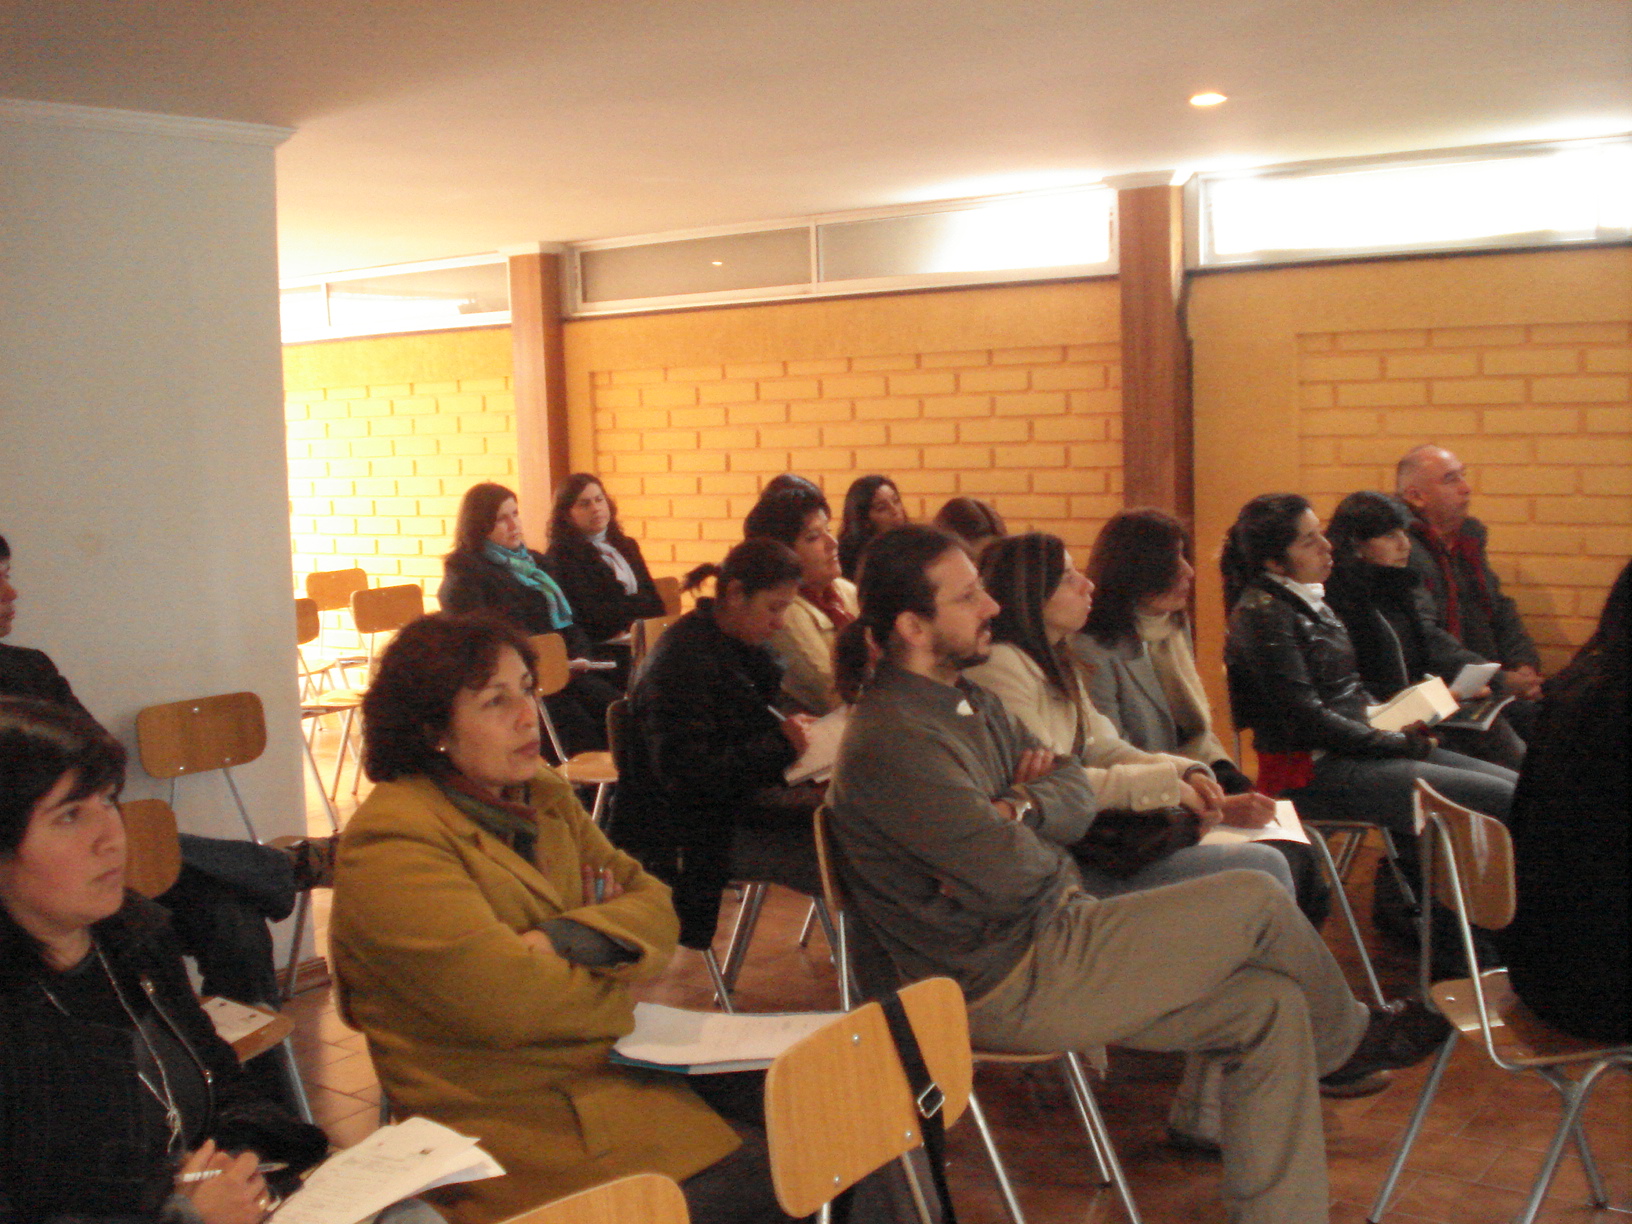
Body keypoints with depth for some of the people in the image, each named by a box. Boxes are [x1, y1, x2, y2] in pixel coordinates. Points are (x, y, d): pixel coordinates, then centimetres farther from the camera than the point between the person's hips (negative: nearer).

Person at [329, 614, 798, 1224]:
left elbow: (655, 906, 4)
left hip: (610, 1065, 8)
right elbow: (513, 1002, -22)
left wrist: (568, 939, -15)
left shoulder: (542, 795, 11)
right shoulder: (391, 844, -16)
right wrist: (617, 985, -4)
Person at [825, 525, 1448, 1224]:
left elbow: (1077, 795, 9)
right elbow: (1009, 875, -25)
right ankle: (1345, 1042, 20)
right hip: (1009, 988, -10)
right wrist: (1038, 825, -2)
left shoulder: (967, 700, 11)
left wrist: (1022, 807, -13)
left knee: (1272, 1008, 1)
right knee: (1256, 898, -9)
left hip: (1050, 936, 10)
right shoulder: (893, 740, -21)